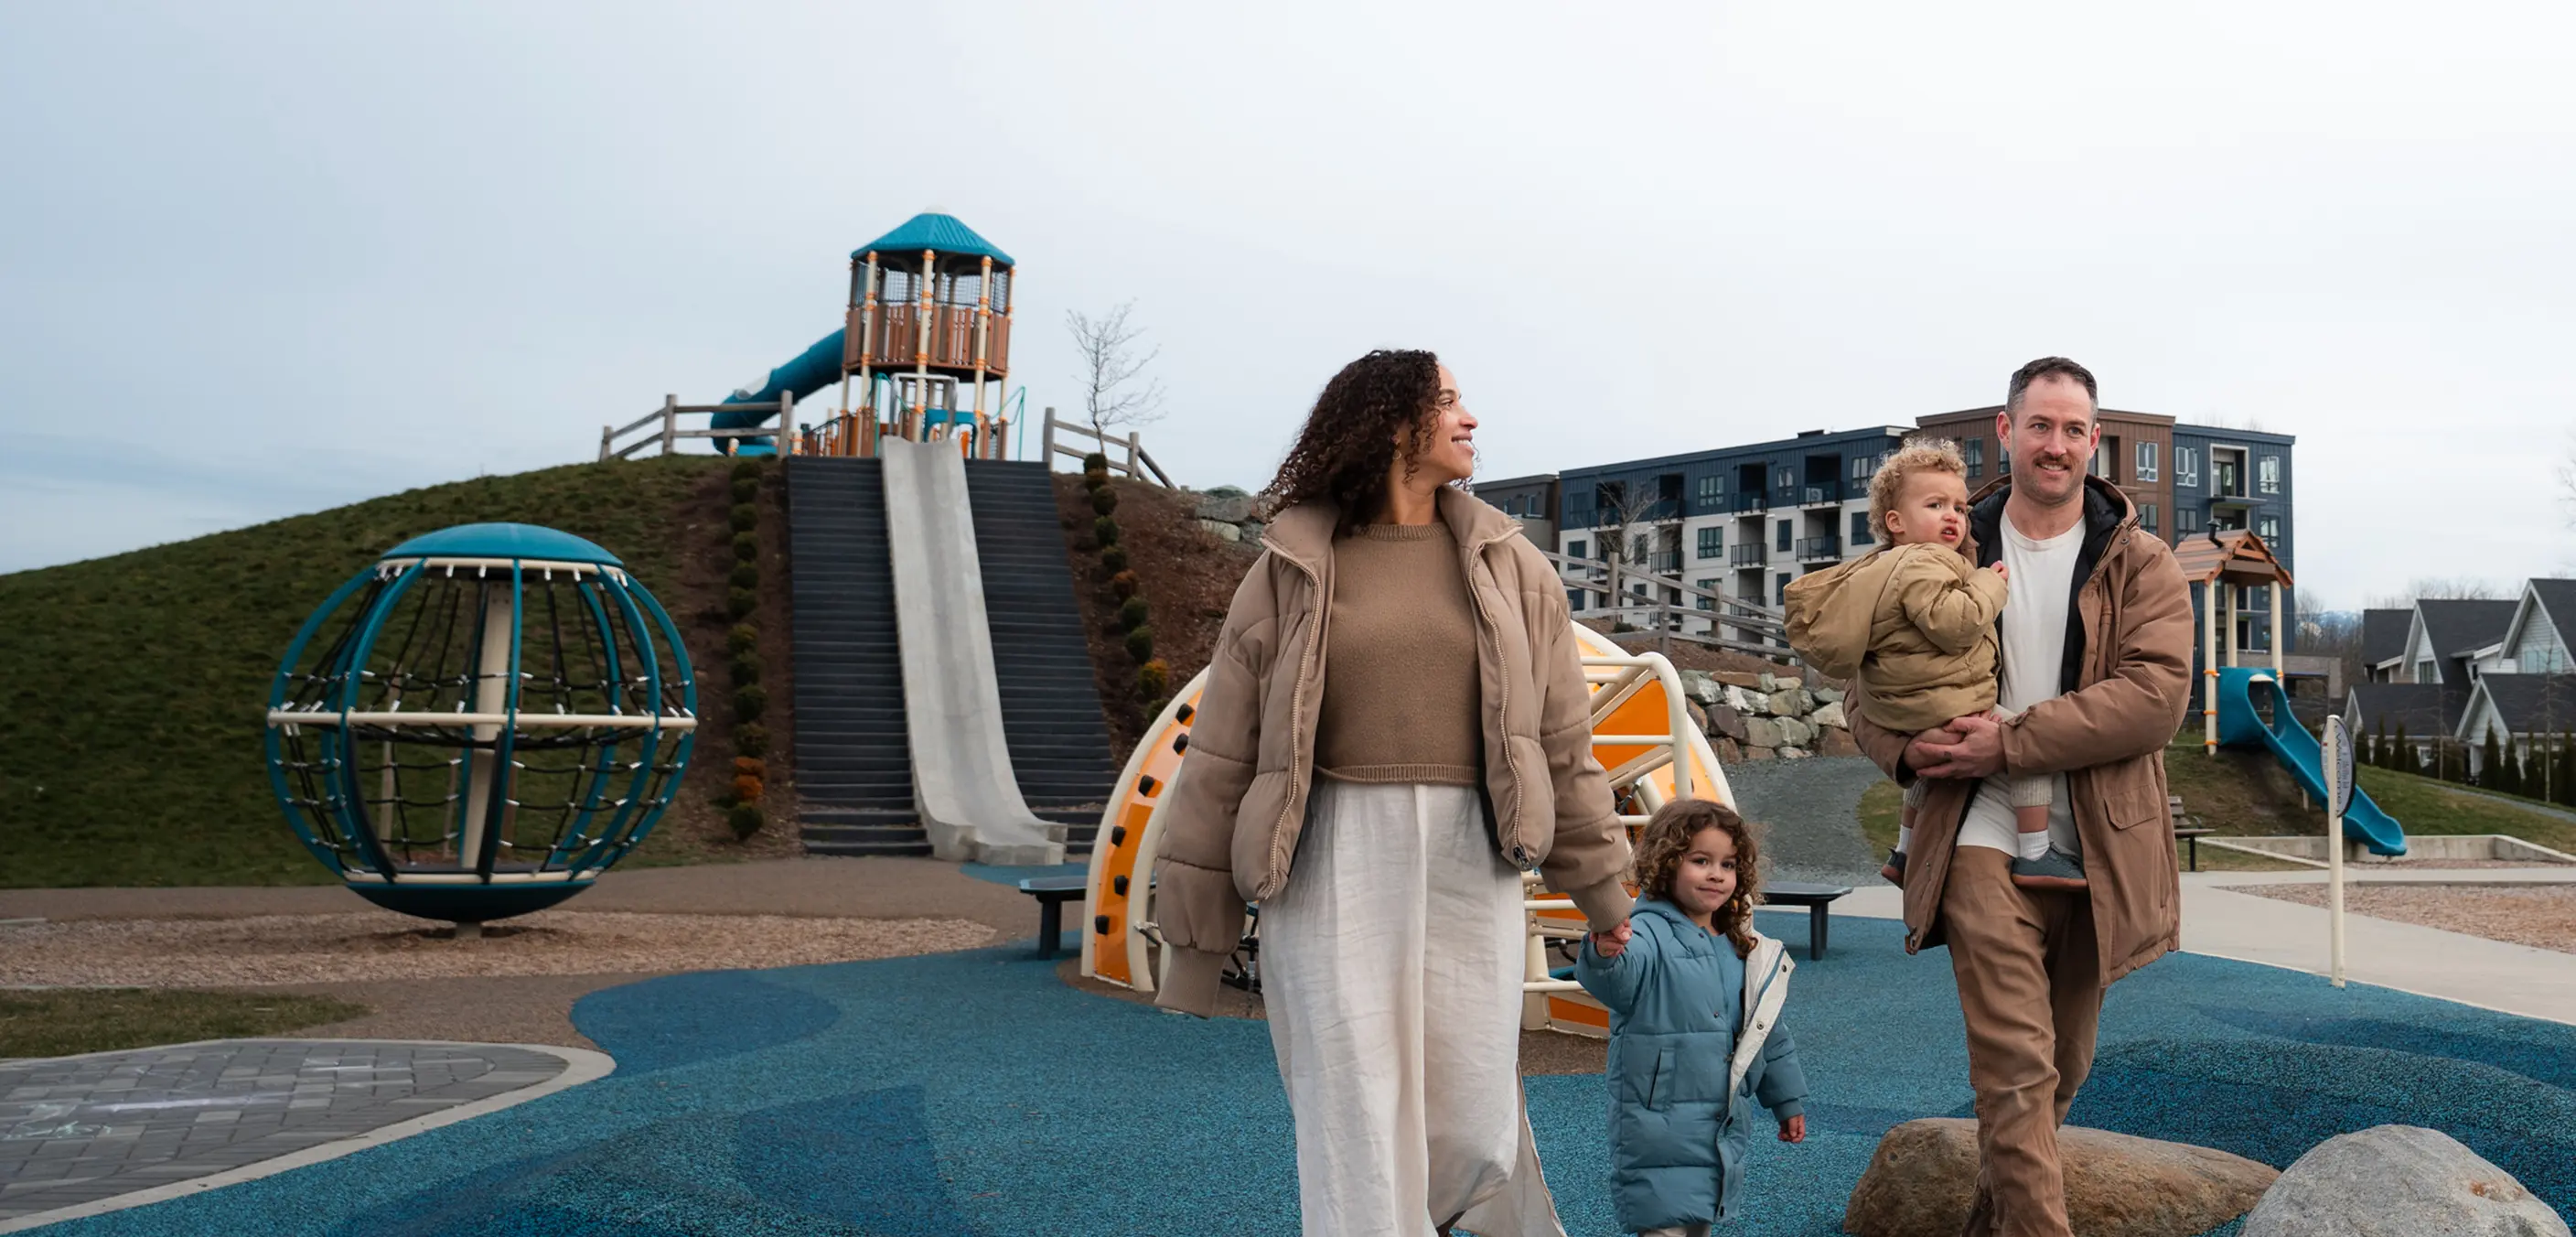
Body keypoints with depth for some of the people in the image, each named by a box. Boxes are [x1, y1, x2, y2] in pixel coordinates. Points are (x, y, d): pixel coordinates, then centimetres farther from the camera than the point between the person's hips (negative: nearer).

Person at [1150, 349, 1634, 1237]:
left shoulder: (1510, 565, 11)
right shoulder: (1291, 571, 3)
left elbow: (1562, 736, 14)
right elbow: (1223, 753, 3)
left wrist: (1599, 886, 15)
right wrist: (1194, 930, 2)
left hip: (1470, 869, 3)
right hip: (1332, 868, -2)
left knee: (1474, 1135, 6)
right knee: (1358, 1129, -2)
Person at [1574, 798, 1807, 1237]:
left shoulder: (1742, 950, 9)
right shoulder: (1650, 934, -15)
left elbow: (1768, 1033, 20)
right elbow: (1622, 974, -39)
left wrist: (1788, 1099, 24)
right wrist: (1604, 955, -62)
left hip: (1724, 1126, 7)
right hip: (1658, 1126, -7)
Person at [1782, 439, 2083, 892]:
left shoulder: (1884, 567, 17)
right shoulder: (1922, 565, -17)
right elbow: (1954, 623, -28)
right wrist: (1990, 584, -17)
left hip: (1900, 713, 12)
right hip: (1942, 710, -12)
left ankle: (1904, 855, 47)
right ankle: (2034, 857, -6)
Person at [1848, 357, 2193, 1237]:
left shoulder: (2140, 563, 2)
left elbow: (2157, 693, -14)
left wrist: (2010, 741, -21)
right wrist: (1906, 750, -11)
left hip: (2098, 850, 2)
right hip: (1985, 842, -1)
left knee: (2062, 1067, 16)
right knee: (2016, 1069, -10)